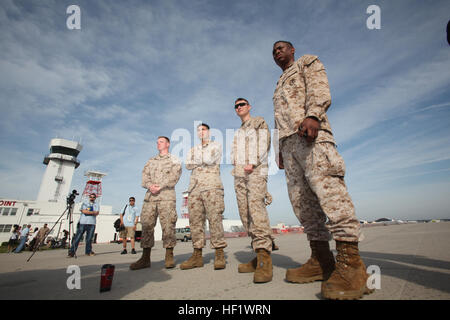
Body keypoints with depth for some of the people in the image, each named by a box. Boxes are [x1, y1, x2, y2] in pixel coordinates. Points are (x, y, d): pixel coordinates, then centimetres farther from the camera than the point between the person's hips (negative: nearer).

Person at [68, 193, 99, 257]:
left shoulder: (96, 204, 14)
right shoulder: (84, 203, 12)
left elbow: (97, 213, -2)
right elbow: (83, 211, -4)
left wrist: (87, 211, -11)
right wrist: (93, 212, -7)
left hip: (92, 223, 1)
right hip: (82, 222, -1)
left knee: (89, 238, 3)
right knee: (77, 238, -2)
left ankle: (88, 251, 14)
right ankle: (72, 252, 5)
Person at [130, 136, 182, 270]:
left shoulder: (174, 160, 12)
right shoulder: (150, 161, 25)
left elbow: (173, 177, -3)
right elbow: (144, 177, 11)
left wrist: (160, 187, -14)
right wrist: (150, 185, -11)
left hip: (166, 196, -4)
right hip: (150, 196, 4)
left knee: (168, 225, -8)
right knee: (146, 225, 1)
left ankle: (169, 257, 1)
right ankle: (145, 258, 9)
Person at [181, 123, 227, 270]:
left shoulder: (216, 145, 14)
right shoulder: (193, 149, 27)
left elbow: (210, 159, -6)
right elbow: (188, 164, 9)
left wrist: (196, 160, 9)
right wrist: (203, 161, 0)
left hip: (212, 186, -4)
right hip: (194, 186, 5)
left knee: (215, 218, -11)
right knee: (195, 220, 0)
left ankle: (219, 255, -5)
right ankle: (197, 256, 6)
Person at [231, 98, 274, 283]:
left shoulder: (259, 122, 15)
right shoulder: (238, 132, 32)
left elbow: (263, 143, -1)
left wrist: (252, 163, -13)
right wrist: (236, 165, 3)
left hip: (256, 170, -6)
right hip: (239, 173, 7)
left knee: (256, 207, -24)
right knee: (245, 213, -3)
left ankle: (264, 259, -26)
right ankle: (258, 257, 1)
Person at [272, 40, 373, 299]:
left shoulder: (308, 62, 22)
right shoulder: (279, 85, 39)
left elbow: (320, 89, 0)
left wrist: (312, 115, -20)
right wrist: (281, 150, 20)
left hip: (308, 132, -6)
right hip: (287, 140, 7)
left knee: (326, 184, -22)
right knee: (300, 197, -4)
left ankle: (350, 261, -20)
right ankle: (321, 259, -1)